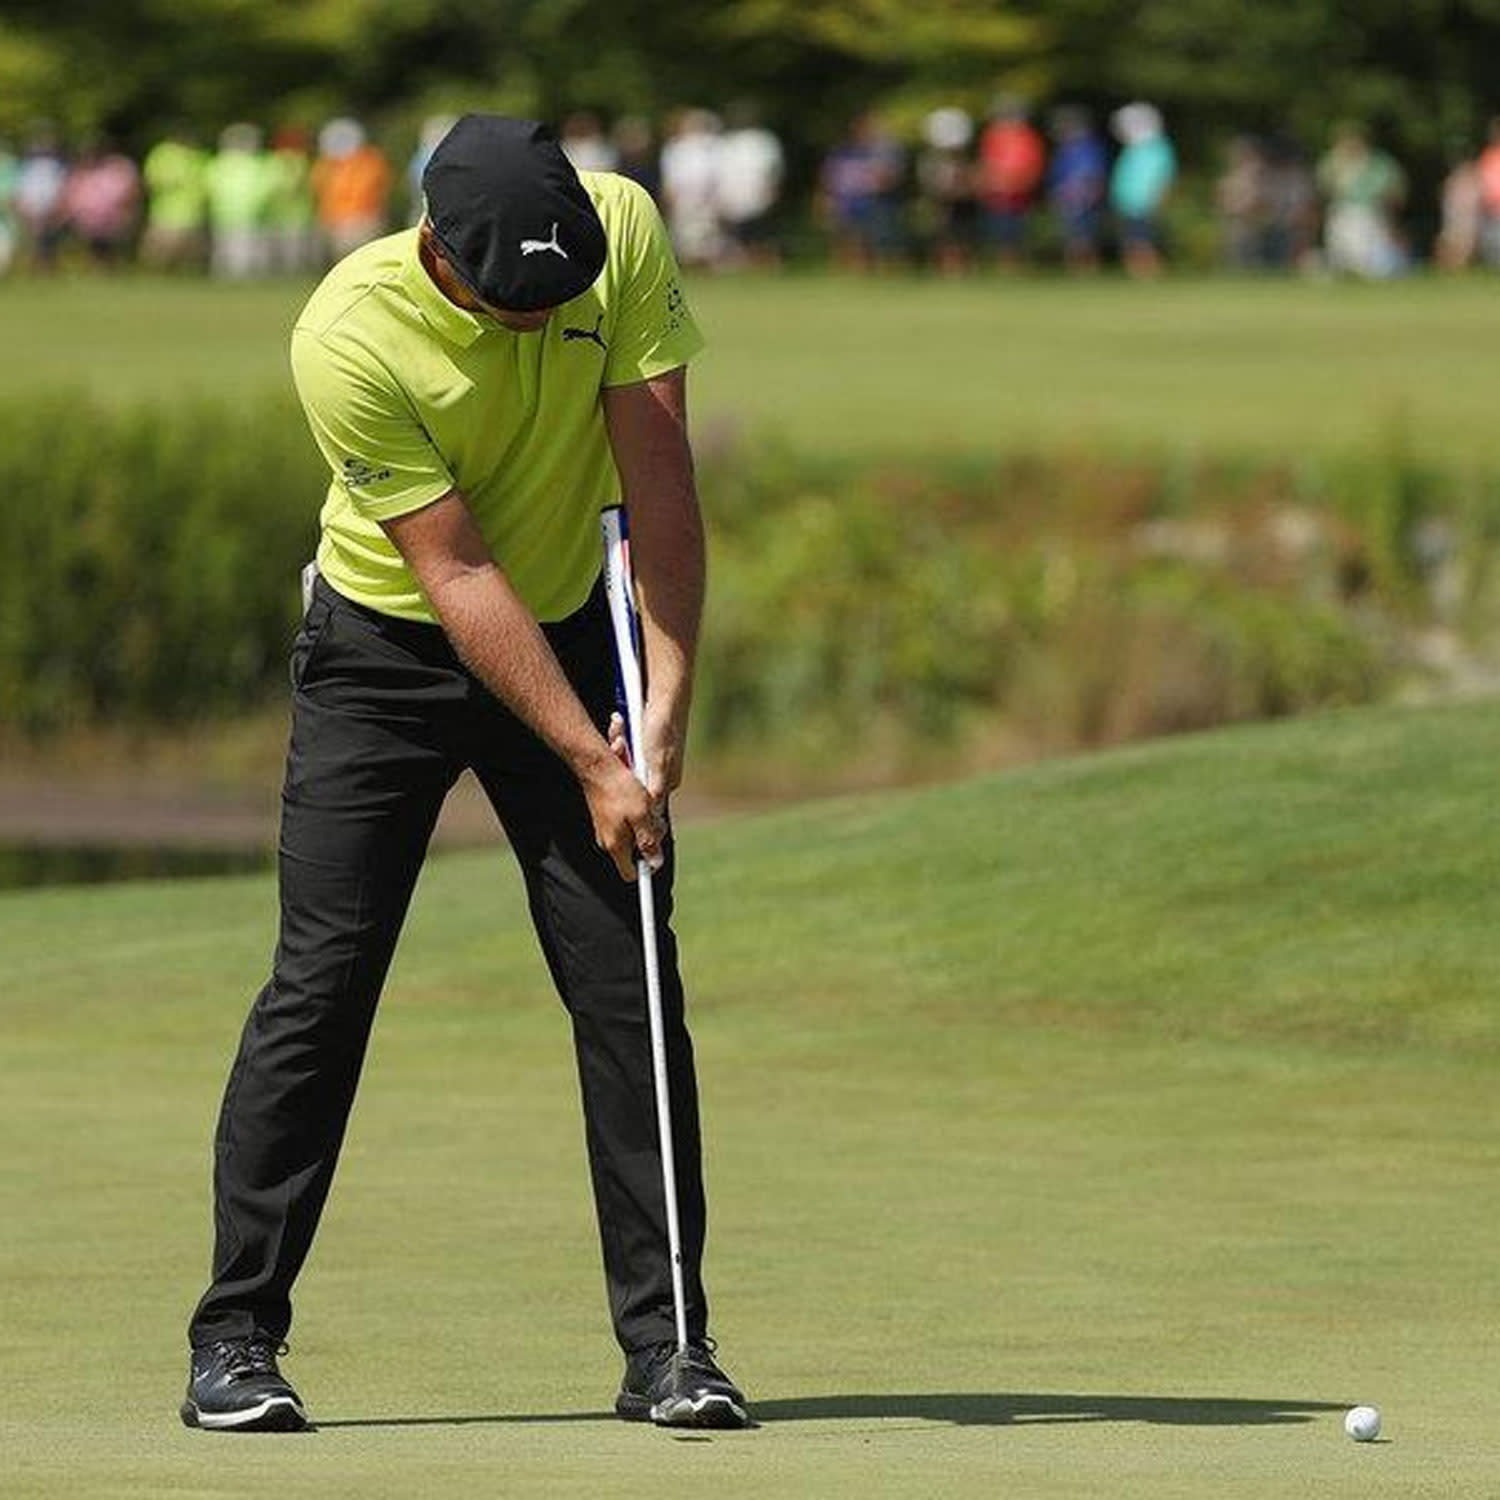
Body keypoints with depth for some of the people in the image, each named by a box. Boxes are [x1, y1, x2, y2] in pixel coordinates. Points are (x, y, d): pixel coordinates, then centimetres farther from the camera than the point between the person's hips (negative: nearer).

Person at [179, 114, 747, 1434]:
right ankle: (236, 1339, 1)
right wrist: (589, 762, -25)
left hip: (574, 630, 3)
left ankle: (667, 1344, 0)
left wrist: (665, 697, -21)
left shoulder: (622, 229, -18)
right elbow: (456, 573, -24)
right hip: (386, 648, -3)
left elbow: (659, 478, -16)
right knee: (322, 982, -7)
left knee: (629, 981, -4)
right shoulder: (349, 337, -27)